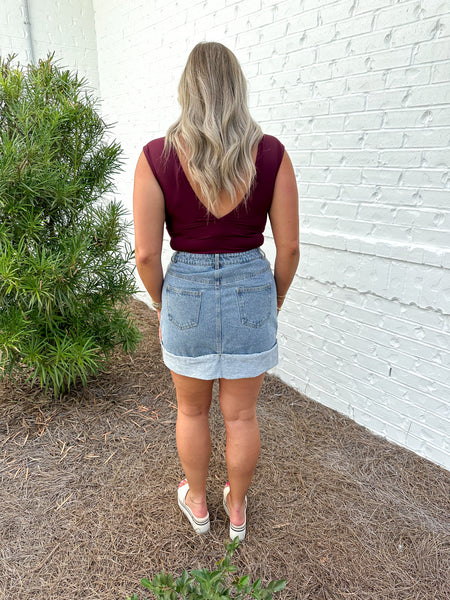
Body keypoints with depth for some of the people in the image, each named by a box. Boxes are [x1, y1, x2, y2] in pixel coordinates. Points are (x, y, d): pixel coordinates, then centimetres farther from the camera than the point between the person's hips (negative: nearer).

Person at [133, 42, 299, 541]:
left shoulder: (156, 157, -11)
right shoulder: (271, 154, -9)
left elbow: (147, 252, -10)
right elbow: (289, 247, -6)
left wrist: (162, 307, 7)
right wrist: (275, 303, 10)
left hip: (186, 295, 0)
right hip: (250, 294, 1)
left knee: (191, 410, 23)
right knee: (241, 415, 19)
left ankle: (197, 502, 45)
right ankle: (237, 509, 43)